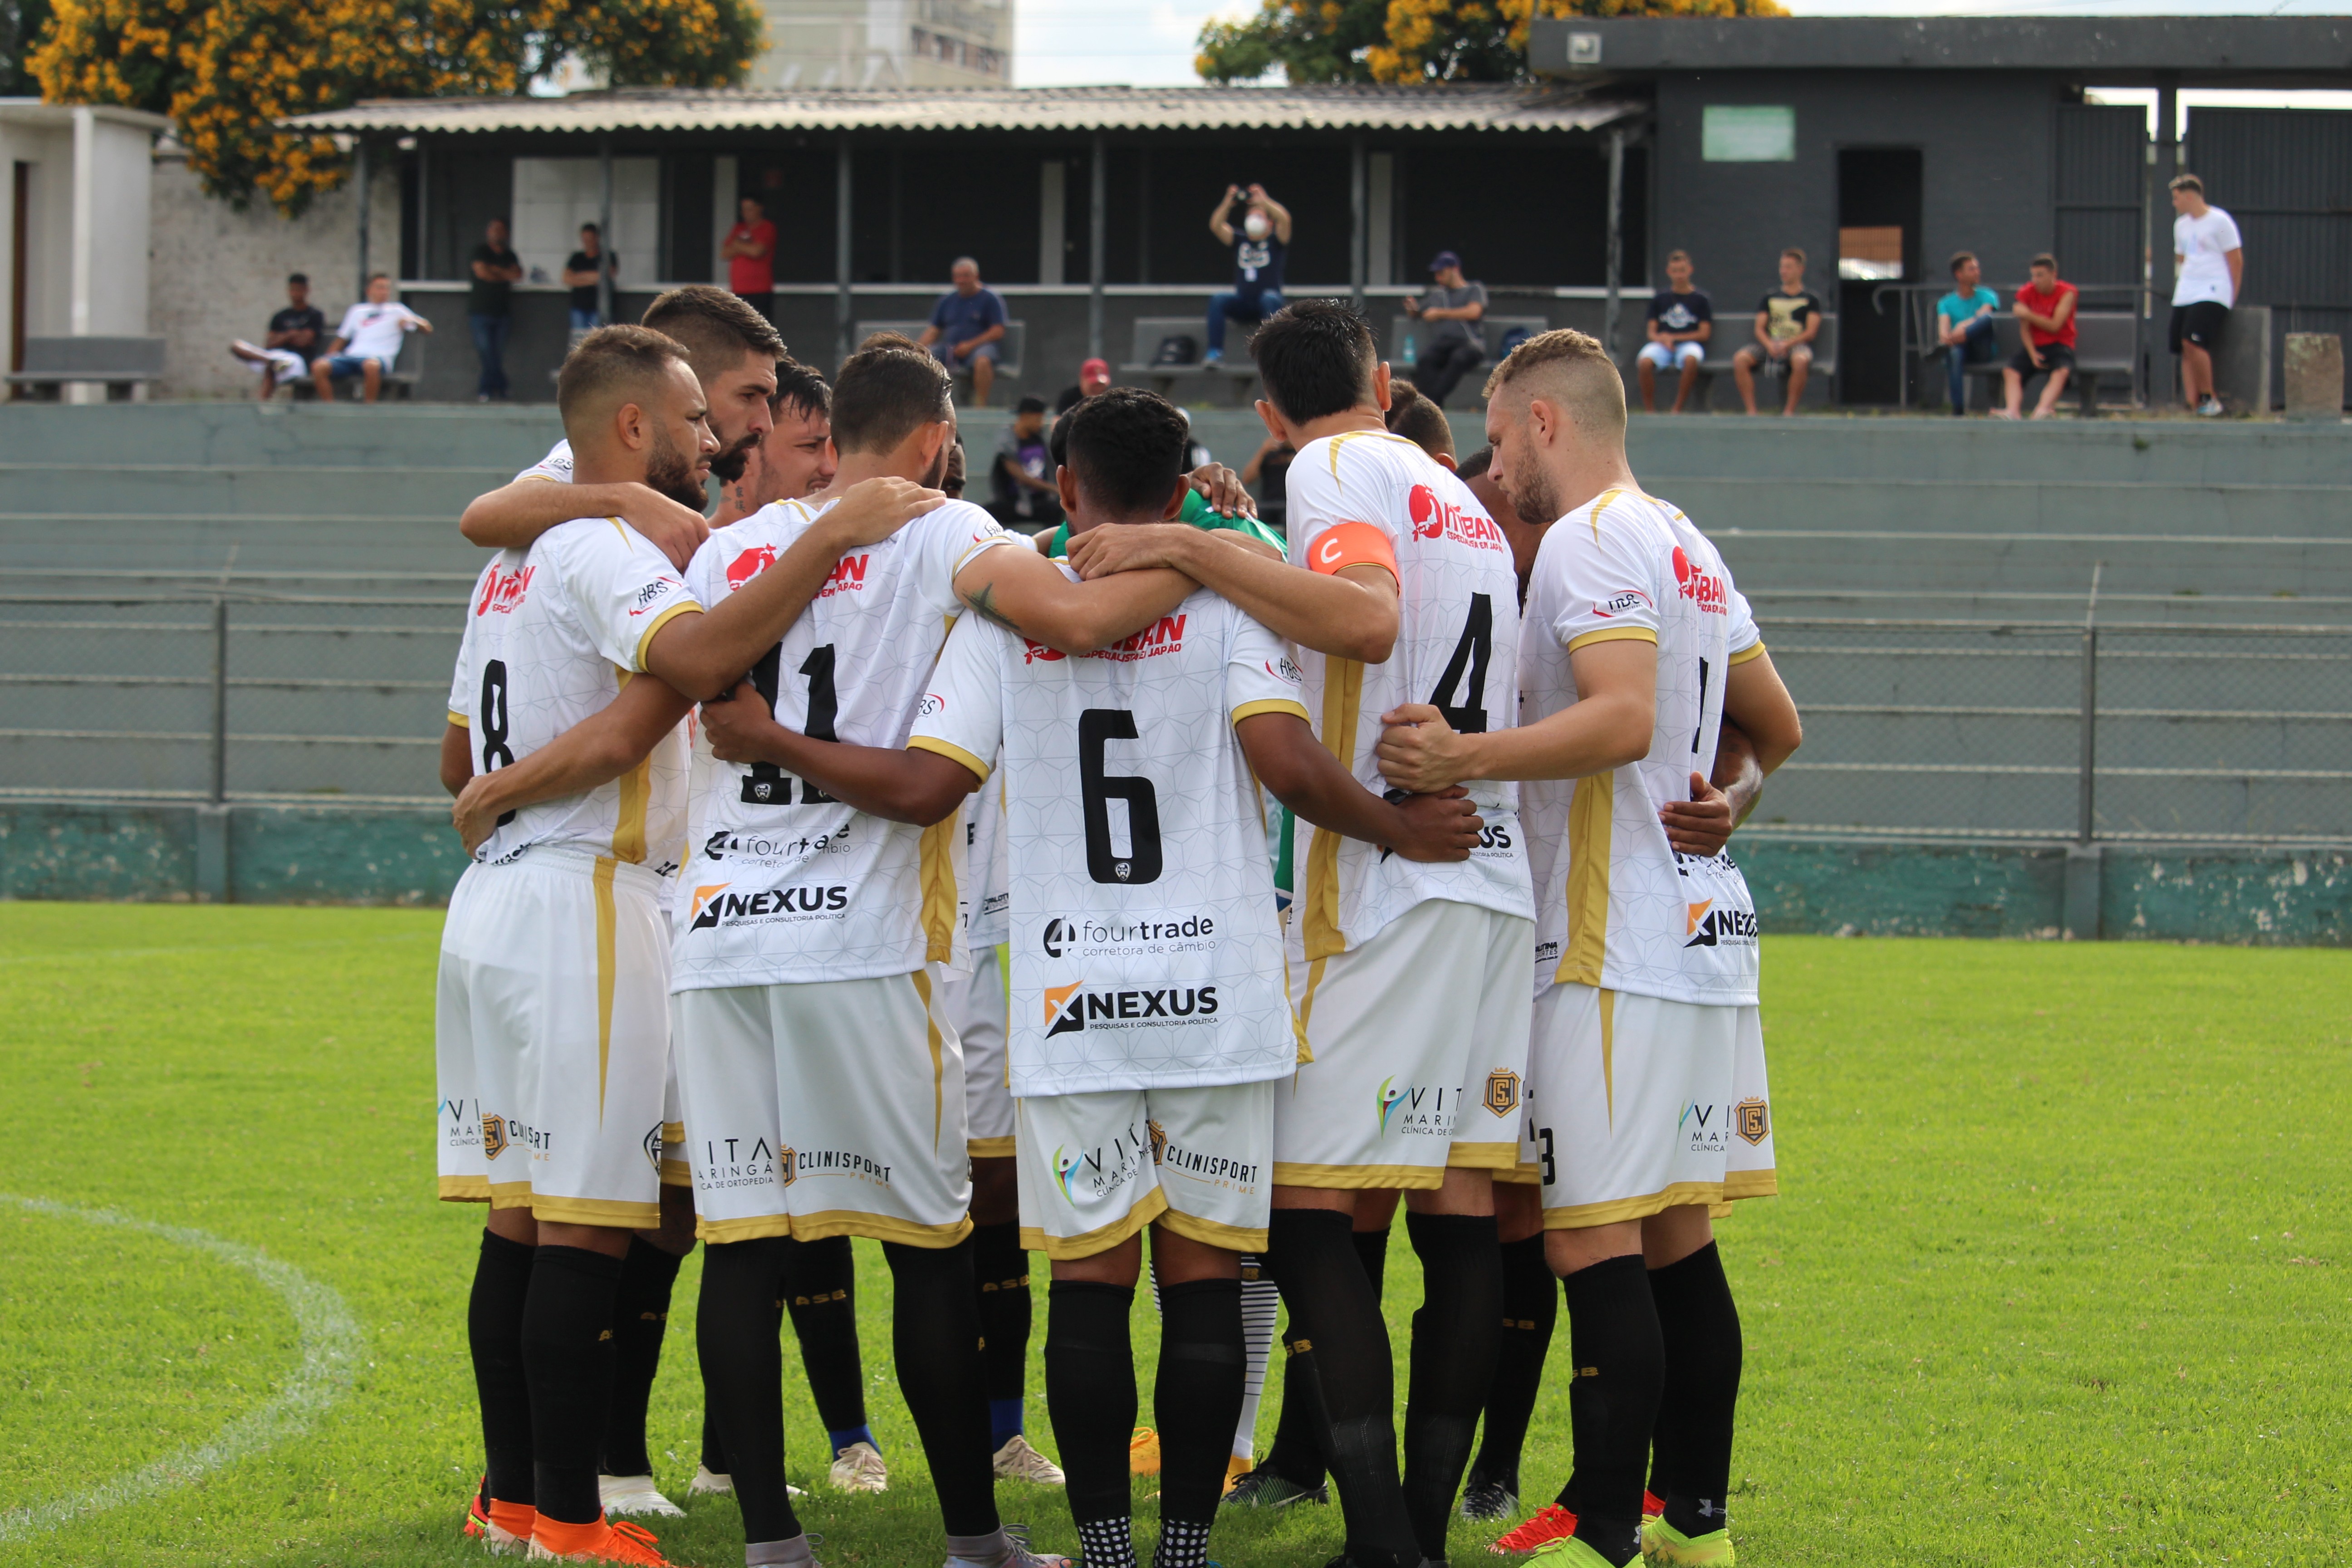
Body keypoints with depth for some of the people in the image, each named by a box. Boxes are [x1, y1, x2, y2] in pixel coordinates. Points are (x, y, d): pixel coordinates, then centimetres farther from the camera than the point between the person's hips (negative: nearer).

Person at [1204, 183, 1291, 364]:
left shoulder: (1275, 241, 6)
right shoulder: (1240, 241, 15)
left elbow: (1284, 219, -13)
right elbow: (1216, 226, 2)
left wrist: (1263, 201, -17)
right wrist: (1228, 202, -10)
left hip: (1268, 304, -3)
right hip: (1242, 306, 3)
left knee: (1269, 299, -37)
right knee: (1218, 299, -25)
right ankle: (1215, 351, -29)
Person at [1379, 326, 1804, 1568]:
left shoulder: (1589, 542, -10)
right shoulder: (1688, 549, 19)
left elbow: (1623, 719, -23)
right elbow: (1776, 726, 27)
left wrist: (1465, 758, -28)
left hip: (1614, 949, -10)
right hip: (1703, 931, 10)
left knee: (1597, 1246, -10)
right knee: (1678, 1243, 12)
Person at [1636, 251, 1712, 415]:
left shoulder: (1701, 299, 8)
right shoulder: (1660, 298, 15)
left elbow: (1704, 334, 2)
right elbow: (1651, 331, 11)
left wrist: (1673, 338, -6)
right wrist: (1661, 339, -13)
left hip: (1689, 344, -2)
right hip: (1661, 346, 2)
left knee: (1691, 359, -39)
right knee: (1644, 362, -33)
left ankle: (1677, 409, -28)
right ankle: (1649, 410, -19)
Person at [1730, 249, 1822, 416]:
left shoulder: (1811, 299, 11)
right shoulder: (1769, 298, 20)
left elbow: (1811, 332, 1)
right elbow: (1760, 329, 12)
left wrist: (1787, 344, -16)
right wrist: (1769, 345, -11)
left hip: (1797, 345, -3)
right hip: (1769, 344, 3)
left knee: (1801, 360, -40)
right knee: (1740, 359, -27)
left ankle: (1790, 410, -28)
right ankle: (1751, 411, -27)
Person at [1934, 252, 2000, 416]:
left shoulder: (1986, 296, 11)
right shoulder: (1946, 303, 13)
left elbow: (1984, 314, -12)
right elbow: (1943, 325, -7)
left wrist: (1965, 326, -33)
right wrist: (1945, 336, -33)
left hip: (1983, 349, 0)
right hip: (1963, 351, 0)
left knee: (1987, 318, -27)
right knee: (1954, 353, -37)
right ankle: (1958, 410, -42)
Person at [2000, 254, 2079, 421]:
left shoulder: (2067, 293, -6)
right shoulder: (2026, 293, 3)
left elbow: (2054, 326, -14)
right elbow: (2025, 330, 0)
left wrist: (2027, 314, -14)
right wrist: (2033, 355, -15)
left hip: (2059, 346, -3)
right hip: (2034, 346, 3)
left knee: (2061, 371, -35)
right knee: (2010, 371, -25)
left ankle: (2042, 410, -55)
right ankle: (2012, 411, -46)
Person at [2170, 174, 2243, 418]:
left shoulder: (2220, 221, -5)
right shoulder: (2181, 225, 17)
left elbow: (2236, 261, -3)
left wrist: (2232, 297, -1)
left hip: (2212, 294, -7)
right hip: (2185, 295, 7)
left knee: (2193, 342, -21)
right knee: (2186, 350, -3)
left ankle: (2210, 398, -8)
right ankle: (2192, 405, -4)